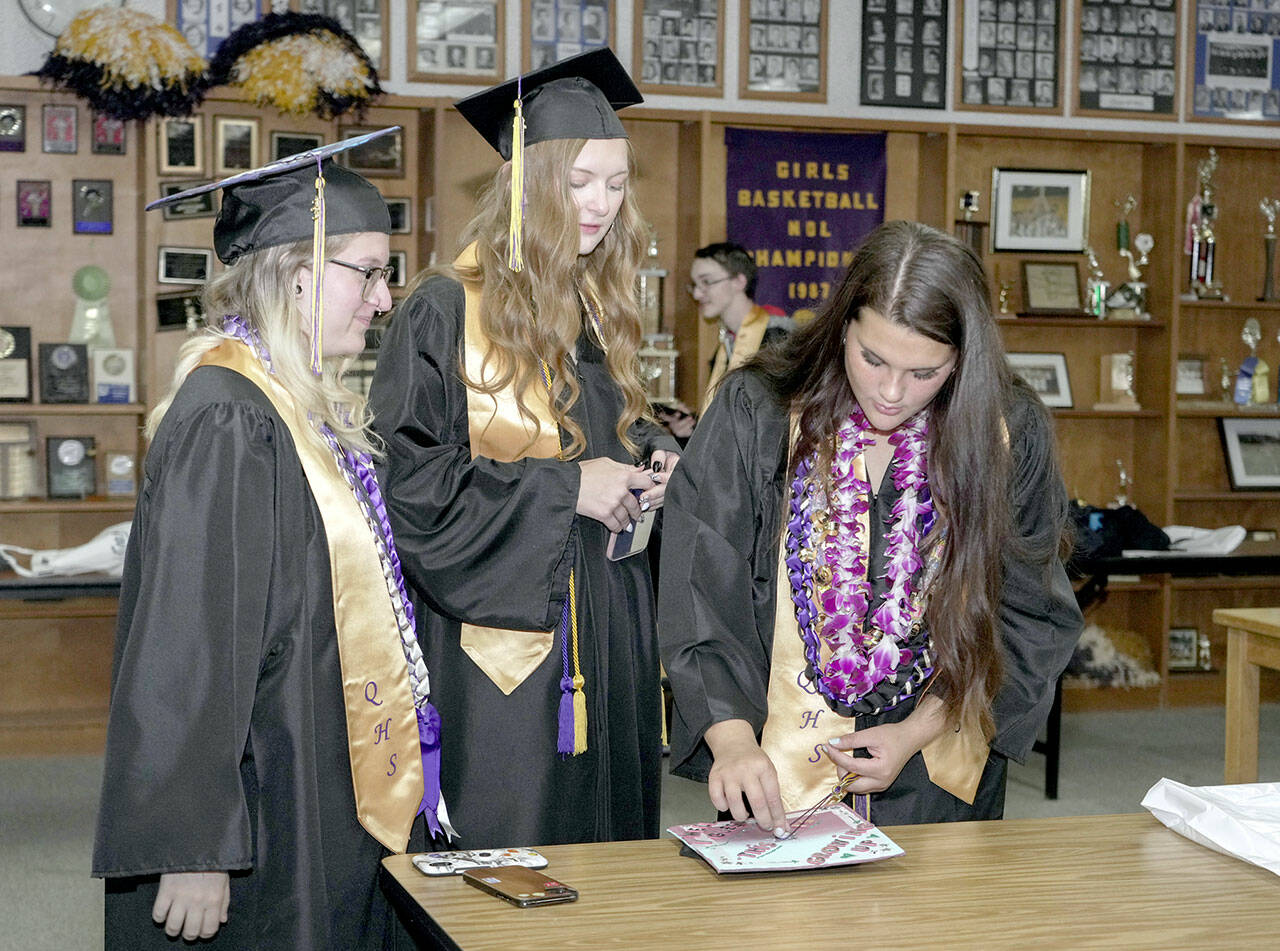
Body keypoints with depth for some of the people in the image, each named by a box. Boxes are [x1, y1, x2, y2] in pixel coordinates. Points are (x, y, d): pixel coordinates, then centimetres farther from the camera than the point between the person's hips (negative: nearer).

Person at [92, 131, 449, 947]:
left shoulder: (308, 407, 12)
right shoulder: (226, 420, -18)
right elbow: (184, 650, -22)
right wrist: (191, 851, -24)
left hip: (337, 803, 9)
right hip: (271, 812, -9)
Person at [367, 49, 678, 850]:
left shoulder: (600, 307, 12)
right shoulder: (447, 313, -11)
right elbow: (408, 479, -16)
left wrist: (655, 456, 3)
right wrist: (562, 487, -17)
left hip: (608, 630, 7)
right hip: (503, 635, -7)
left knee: (607, 829, 12)